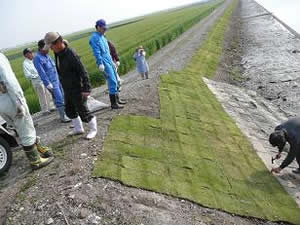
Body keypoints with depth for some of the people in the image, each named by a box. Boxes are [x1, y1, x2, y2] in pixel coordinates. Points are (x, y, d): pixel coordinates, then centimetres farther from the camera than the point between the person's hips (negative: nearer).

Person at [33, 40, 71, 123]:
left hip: (57, 80, 8)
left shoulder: (47, 55, 10)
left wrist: (59, 77, 20)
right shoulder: (37, 58, -16)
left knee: (63, 97, 14)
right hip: (51, 82, -8)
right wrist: (48, 84, -19)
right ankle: (63, 117, 5)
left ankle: (66, 113, 27)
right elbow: (42, 73, -18)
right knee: (59, 100, -6)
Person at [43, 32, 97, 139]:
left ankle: (93, 128, 21)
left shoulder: (71, 54, -22)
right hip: (67, 89, 9)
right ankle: (78, 128, 36)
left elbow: (83, 72, -24)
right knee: (70, 110, 18)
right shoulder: (57, 54, 4)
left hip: (77, 88, -9)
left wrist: (86, 88, -26)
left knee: (82, 111, 0)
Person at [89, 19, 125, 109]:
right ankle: (113, 104, -8)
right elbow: (97, 52, -17)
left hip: (110, 62, 9)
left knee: (115, 81, 12)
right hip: (104, 63, -9)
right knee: (112, 82, -12)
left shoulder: (102, 37, 19)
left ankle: (117, 99, 23)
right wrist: (100, 64, -24)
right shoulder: (94, 38, -8)